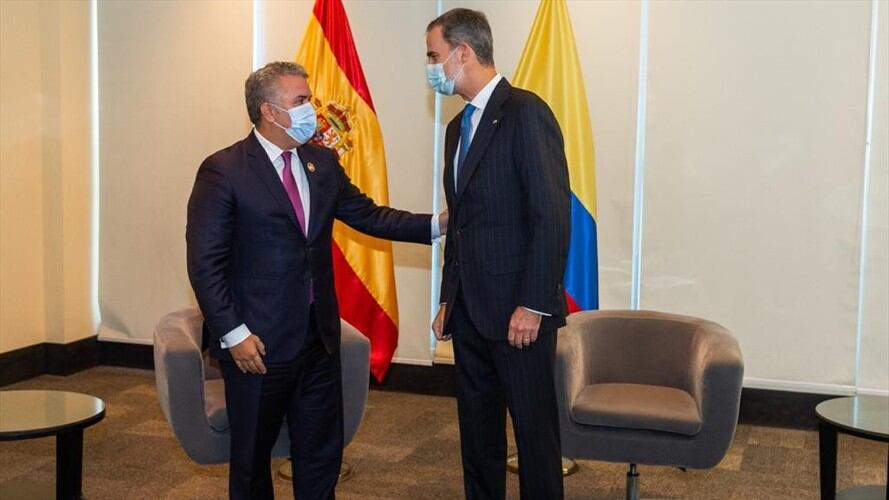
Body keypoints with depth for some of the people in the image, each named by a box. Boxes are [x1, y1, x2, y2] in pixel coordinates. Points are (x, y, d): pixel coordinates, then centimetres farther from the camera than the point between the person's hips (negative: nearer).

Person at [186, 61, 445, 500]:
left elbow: (368, 215, 13)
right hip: (257, 345, -6)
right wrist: (233, 334, -18)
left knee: (322, 455, 15)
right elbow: (205, 262, -13)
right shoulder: (223, 171, -11)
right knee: (252, 459, 11)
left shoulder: (322, 162, 8)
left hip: (319, 337, 6)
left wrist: (436, 225, 2)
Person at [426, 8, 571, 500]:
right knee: (476, 427, 14)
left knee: (534, 427, 3)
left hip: (517, 311, -8)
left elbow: (552, 215, -16)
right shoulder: (458, 127, 15)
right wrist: (448, 301, 16)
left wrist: (533, 306, -18)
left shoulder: (526, 113, -11)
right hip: (469, 310, 8)